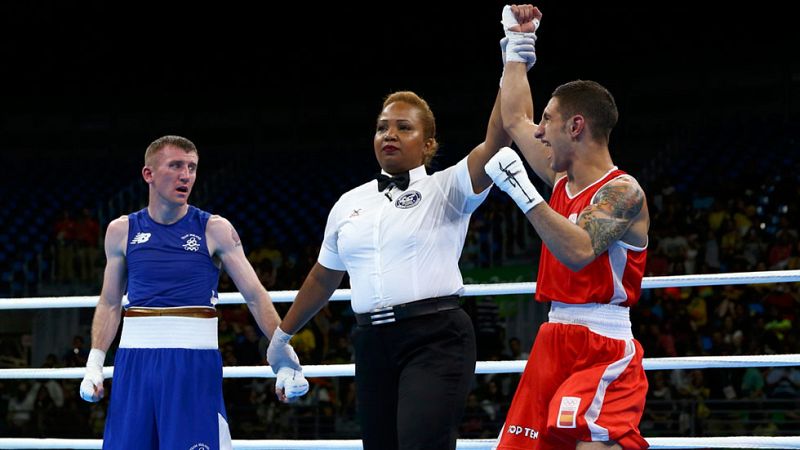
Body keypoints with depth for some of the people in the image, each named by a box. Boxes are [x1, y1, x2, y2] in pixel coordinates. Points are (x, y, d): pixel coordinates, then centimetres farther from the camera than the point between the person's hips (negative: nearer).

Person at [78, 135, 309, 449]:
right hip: (134, 362, 2)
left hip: (194, 364, -2)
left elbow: (256, 296, -1)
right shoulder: (121, 231, 7)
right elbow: (109, 304, 14)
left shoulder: (215, 230, 0)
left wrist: (285, 357, -10)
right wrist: (94, 364, 5)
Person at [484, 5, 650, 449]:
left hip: (603, 350, -8)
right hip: (554, 342, 9)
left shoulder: (622, 191, -10)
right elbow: (514, 120, 26)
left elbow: (580, 252, -27)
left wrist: (523, 192, -27)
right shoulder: (562, 182, 15)